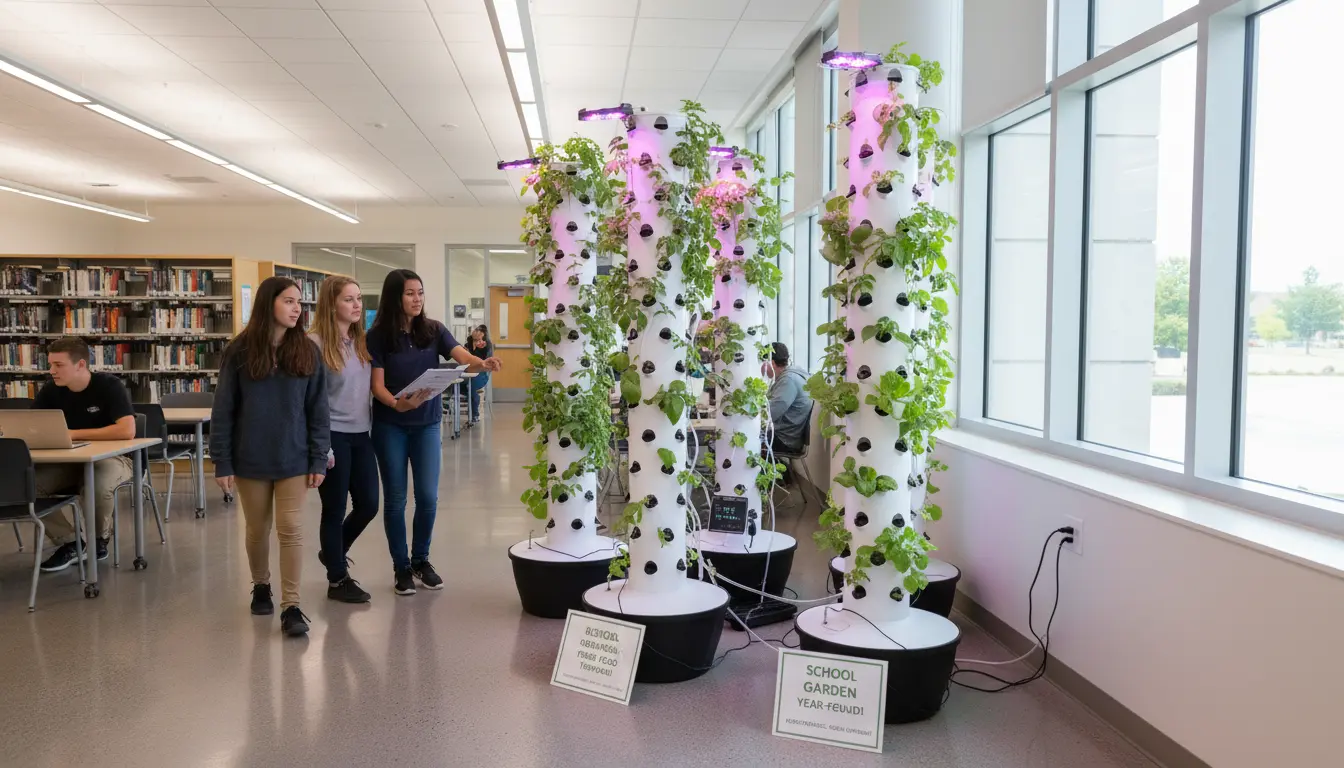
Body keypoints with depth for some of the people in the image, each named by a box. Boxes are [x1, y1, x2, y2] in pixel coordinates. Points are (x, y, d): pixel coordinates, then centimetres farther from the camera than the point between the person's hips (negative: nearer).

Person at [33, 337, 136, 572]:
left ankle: (99, 538, -5)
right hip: (69, 461, 5)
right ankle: (70, 542, -4)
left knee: (98, 484, -37)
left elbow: (127, 430, -29)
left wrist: (75, 434, -25)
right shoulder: (50, 391, 0)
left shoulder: (109, 386, -17)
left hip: (113, 457, -5)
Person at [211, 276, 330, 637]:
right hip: (250, 458, 0)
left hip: (293, 458, 0)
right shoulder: (240, 351, -4)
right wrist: (222, 462, -5)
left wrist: (319, 459, -4)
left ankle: (291, 606, 2)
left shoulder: (307, 351, 0)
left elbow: (317, 409, 1)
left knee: (291, 530, -3)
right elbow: (223, 410, -2)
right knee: (257, 529, 14)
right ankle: (260, 586, 37)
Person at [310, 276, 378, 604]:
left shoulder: (362, 341, 9)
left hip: (361, 436, 7)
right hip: (333, 437, -7)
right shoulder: (315, 343, -12)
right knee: (335, 509, 5)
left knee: (369, 504, 11)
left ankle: (332, 553, 36)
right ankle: (337, 580, 21)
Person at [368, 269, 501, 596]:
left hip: (427, 424, 2)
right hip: (390, 425, -2)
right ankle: (401, 567, 19)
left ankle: (421, 560, 24)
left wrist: (481, 363, -39)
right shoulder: (378, 335, -9)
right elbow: (377, 384, -11)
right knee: (395, 498, 5)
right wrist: (397, 404, -31)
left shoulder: (434, 330, -2)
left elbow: (461, 355, -16)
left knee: (428, 496, 3)